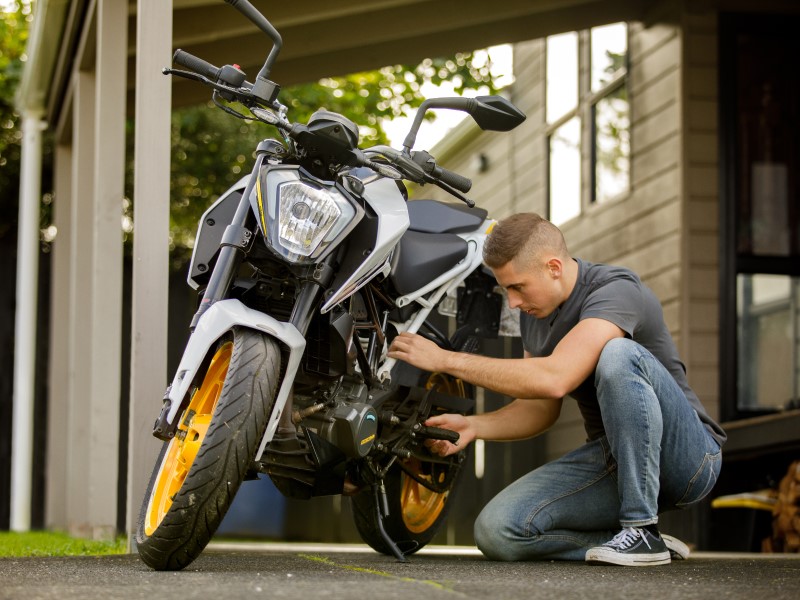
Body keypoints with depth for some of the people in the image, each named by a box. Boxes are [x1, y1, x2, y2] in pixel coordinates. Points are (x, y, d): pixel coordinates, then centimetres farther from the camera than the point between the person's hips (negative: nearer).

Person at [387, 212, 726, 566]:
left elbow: (554, 379, -34)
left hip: (688, 457, -7)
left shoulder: (616, 291, -20)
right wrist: (472, 426, -5)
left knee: (618, 355, -35)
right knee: (496, 531, -14)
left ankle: (642, 529, -25)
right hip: (611, 460, 7)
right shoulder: (533, 314, 7)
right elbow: (541, 410, 14)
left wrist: (447, 360, -27)